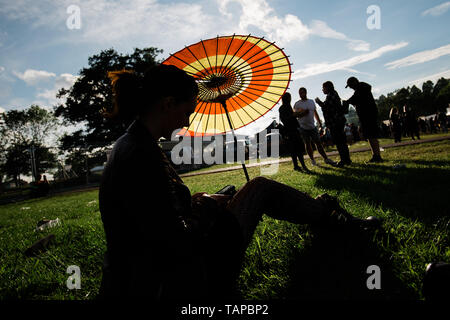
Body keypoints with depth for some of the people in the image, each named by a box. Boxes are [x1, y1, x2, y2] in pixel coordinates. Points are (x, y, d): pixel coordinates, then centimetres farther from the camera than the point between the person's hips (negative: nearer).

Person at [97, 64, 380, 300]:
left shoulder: (129, 145, 5)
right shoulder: (140, 156, -27)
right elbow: (176, 247, -27)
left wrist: (197, 201, 7)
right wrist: (204, 212, -8)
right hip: (176, 287, -9)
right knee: (260, 187, 2)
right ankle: (330, 216, 27)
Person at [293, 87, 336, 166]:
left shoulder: (311, 102, 12)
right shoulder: (297, 104, -1)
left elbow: (315, 113, 18)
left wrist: (320, 122, 18)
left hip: (312, 126, 3)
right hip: (303, 127, -3)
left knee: (318, 143, 2)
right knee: (308, 144, 3)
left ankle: (326, 158, 7)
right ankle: (312, 160, 13)